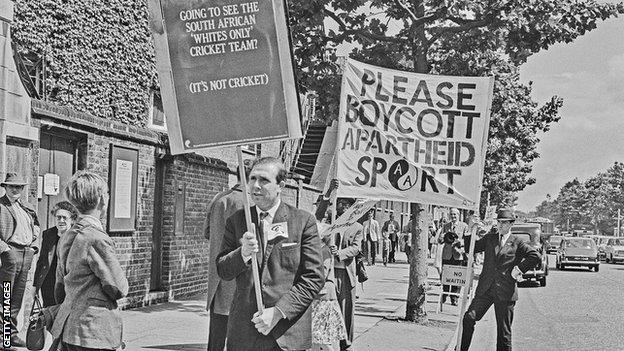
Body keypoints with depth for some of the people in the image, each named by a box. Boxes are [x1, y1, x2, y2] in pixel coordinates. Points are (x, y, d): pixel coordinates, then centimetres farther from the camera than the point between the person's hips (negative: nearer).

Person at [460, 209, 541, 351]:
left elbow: (535, 256, -3)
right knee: (469, 318, -9)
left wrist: (519, 269, -6)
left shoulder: (517, 243, 3)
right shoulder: (490, 238, 12)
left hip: (505, 291, -3)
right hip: (485, 289, 3)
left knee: (503, 330, 4)